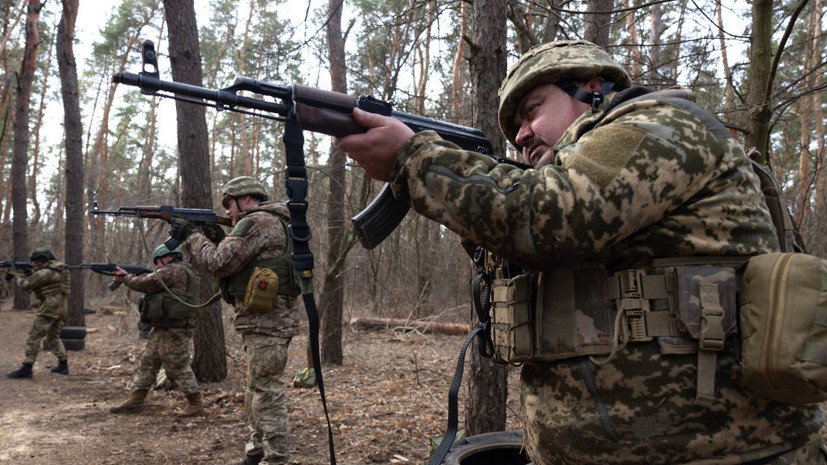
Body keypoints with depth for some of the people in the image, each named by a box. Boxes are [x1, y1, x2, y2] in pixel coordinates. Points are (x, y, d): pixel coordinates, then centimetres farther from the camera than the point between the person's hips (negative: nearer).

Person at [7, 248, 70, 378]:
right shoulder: (58, 269, 15)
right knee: (53, 338, 18)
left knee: (34, 337, -5)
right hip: (60, 309, 9)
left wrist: (20, 277, 13)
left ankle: (26, 368, -6)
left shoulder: (45, 272, -14)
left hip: (49, 309, -9)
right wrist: (28, 273, 14)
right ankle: (63, 365, 18)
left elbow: (27, 284, -7)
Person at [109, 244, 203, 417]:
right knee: (147, 363, 10)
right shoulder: (177, 272, 22)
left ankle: (196, 402, 6)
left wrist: (126, 277, 4)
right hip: (161, 329, 11)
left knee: (178, 368, -4)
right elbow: (152, 287, 21)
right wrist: (130, 277, 10)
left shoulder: (174, 270, -11)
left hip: (174, 330, -11)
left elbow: (146, 283, -13)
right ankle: (135, 400, 15)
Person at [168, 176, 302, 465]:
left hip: (266, 322, -11)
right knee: (257, 391, 17)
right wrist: (219, 239, 11)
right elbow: (236, 266, 23)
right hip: (263, 321, 11)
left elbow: (218, 264, -16)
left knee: (267, 392, -7)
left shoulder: (258, 222, -12)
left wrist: (190, 235, -3)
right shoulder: (273, 222, 21)